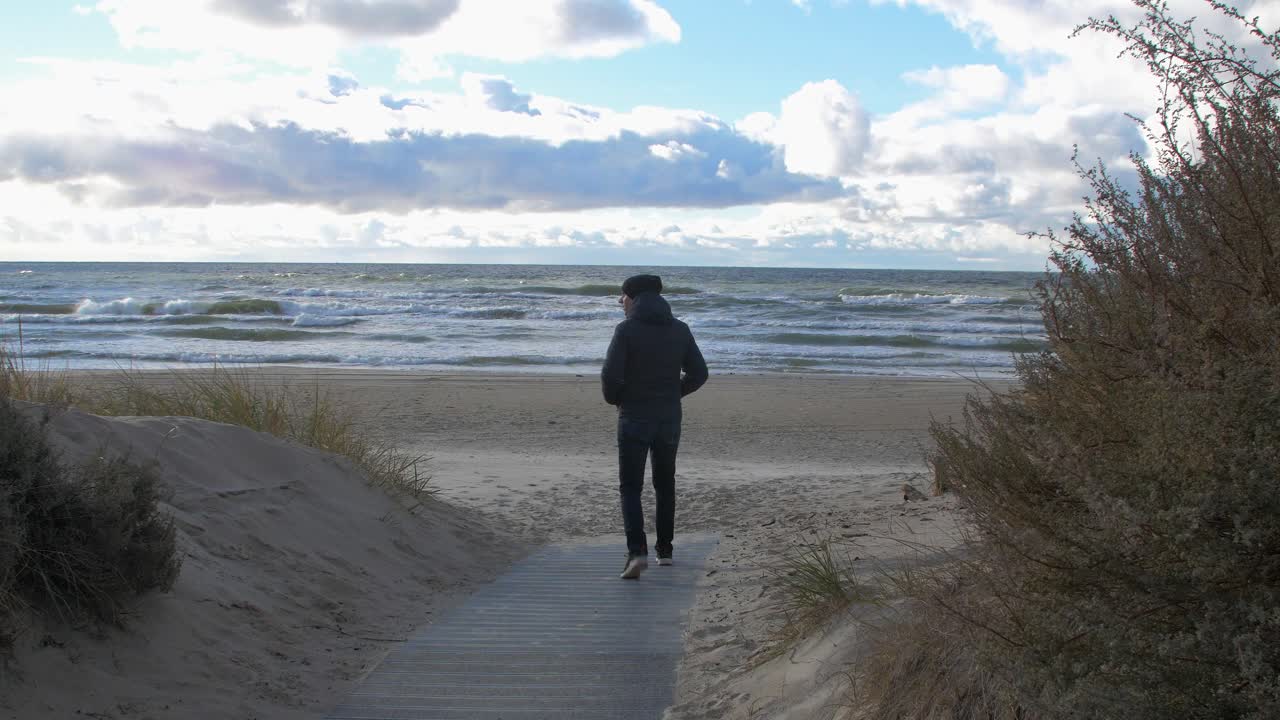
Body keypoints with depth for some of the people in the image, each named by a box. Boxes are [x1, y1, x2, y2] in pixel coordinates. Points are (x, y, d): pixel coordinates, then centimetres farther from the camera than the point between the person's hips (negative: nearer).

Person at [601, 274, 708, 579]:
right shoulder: (680, 330, 3)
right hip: (669, 418, 4)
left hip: (634, 418, -4)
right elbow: (698, 373, 4)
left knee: (630, 487, -1)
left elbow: (610, 374, -16)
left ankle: (637, 551, -17)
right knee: (665, 485, 18)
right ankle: (665, 549, 24)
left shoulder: (627, 329, -11)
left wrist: (615, 399, 3)